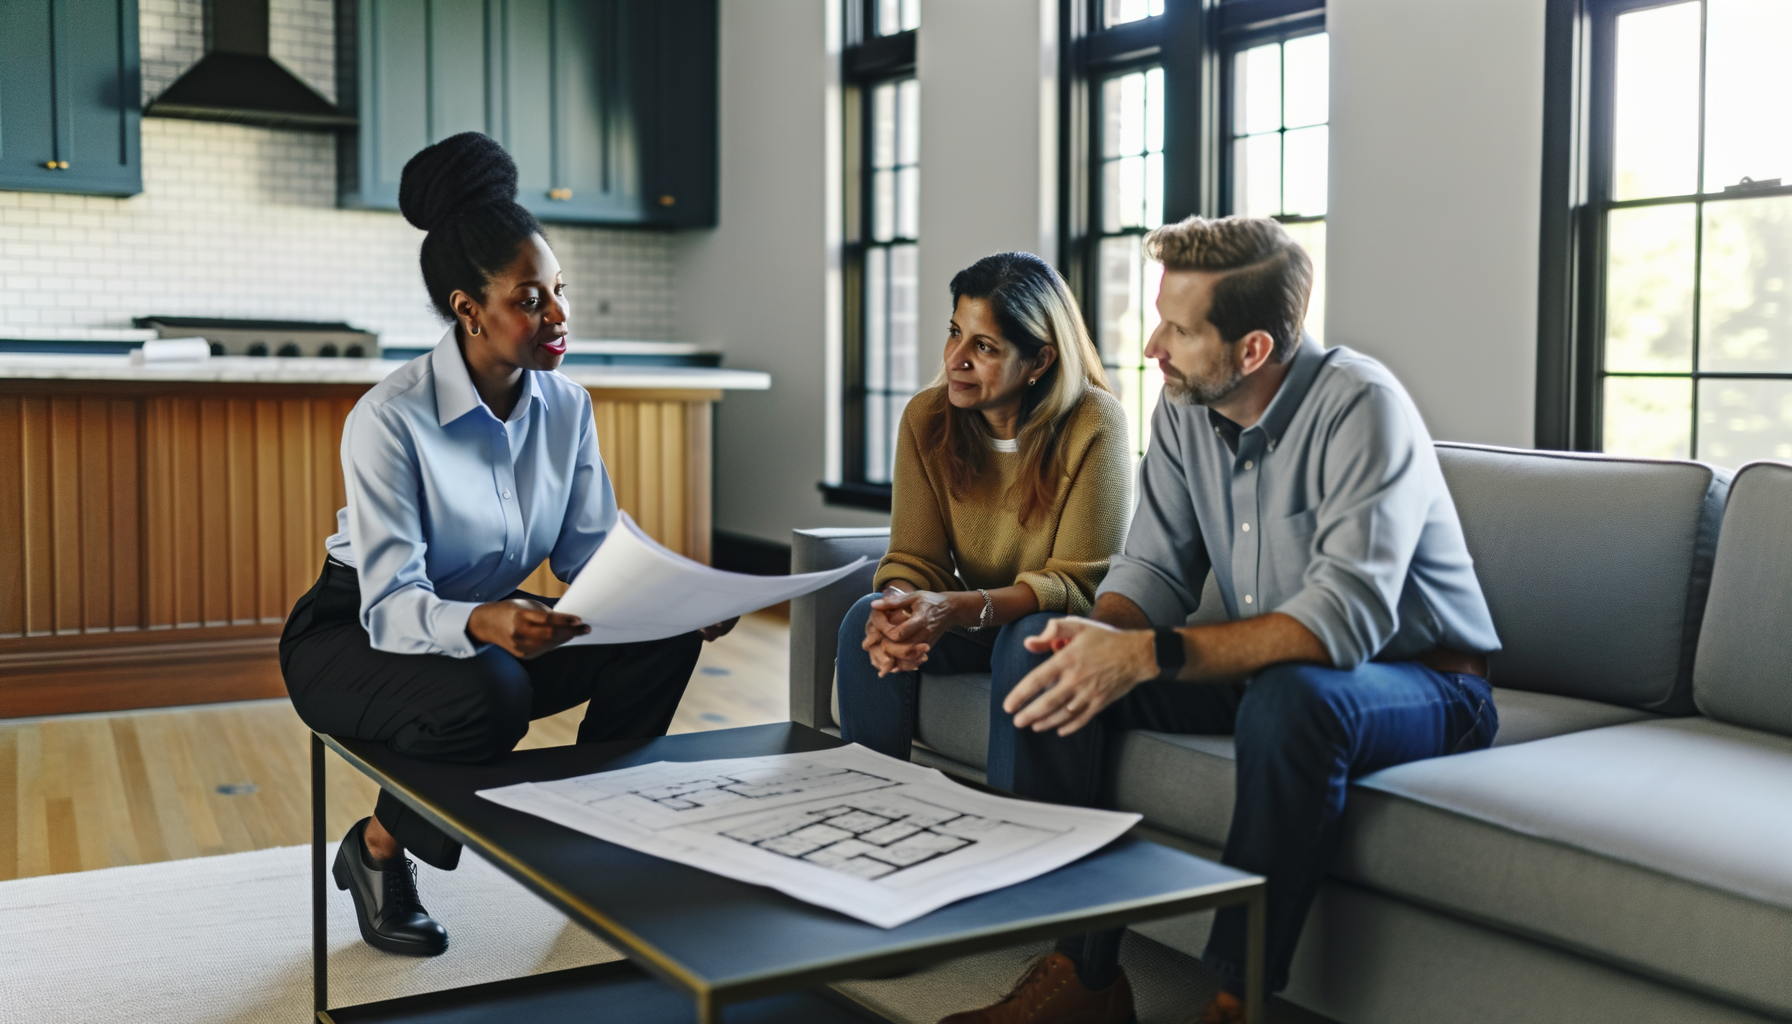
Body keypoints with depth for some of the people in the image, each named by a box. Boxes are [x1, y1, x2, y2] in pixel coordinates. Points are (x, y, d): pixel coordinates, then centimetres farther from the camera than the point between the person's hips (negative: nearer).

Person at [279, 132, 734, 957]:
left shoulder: (565, 406, -7)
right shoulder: (391, 420, -25)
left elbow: (593, 553, -6)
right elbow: (391, 603, -30)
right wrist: (480, 623, -51)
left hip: (493, 625, 6)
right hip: (356, 635, -5)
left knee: (660, 641, -18)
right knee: (486, 696, -38)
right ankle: (378, 849, -5)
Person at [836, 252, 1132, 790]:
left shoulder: (1094, 423, -20)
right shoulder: (926, 417, -6)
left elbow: (1080, 582, -21)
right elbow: (914, 559, -5)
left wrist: (958, 608, -35)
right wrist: (899, 604, -31)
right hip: (973, 625, 4)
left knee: (1032, 643, -36)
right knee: (866, 620, -22)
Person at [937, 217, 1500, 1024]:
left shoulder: (1359, 406, -25)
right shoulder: (1184, 409, -3)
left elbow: (1348, 616, -35)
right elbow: (1153, 567, -1)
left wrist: (1150, 654, -42)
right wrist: (1099, 635, -25)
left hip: (1420, 681, -6)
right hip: (1264, 671, 7)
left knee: (1290, 697, -40)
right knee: (1050, 669, -11)